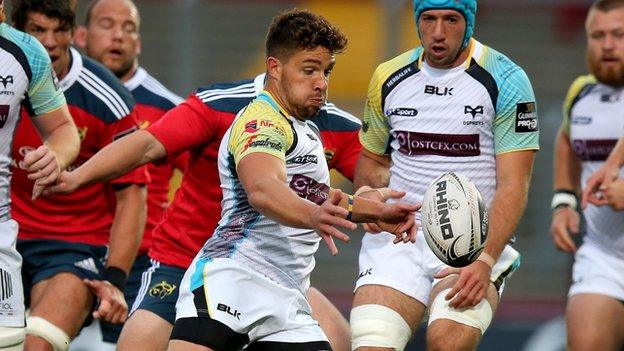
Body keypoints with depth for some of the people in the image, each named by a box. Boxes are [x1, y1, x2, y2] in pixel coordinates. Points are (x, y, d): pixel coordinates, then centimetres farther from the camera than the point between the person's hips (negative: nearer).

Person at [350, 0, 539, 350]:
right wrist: (369, 200, -1)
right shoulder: (389, 78, 8)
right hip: (398, 239, 4)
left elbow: (513, 185, -9)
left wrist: (485, 260, -22)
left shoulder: (506, 80, -5)